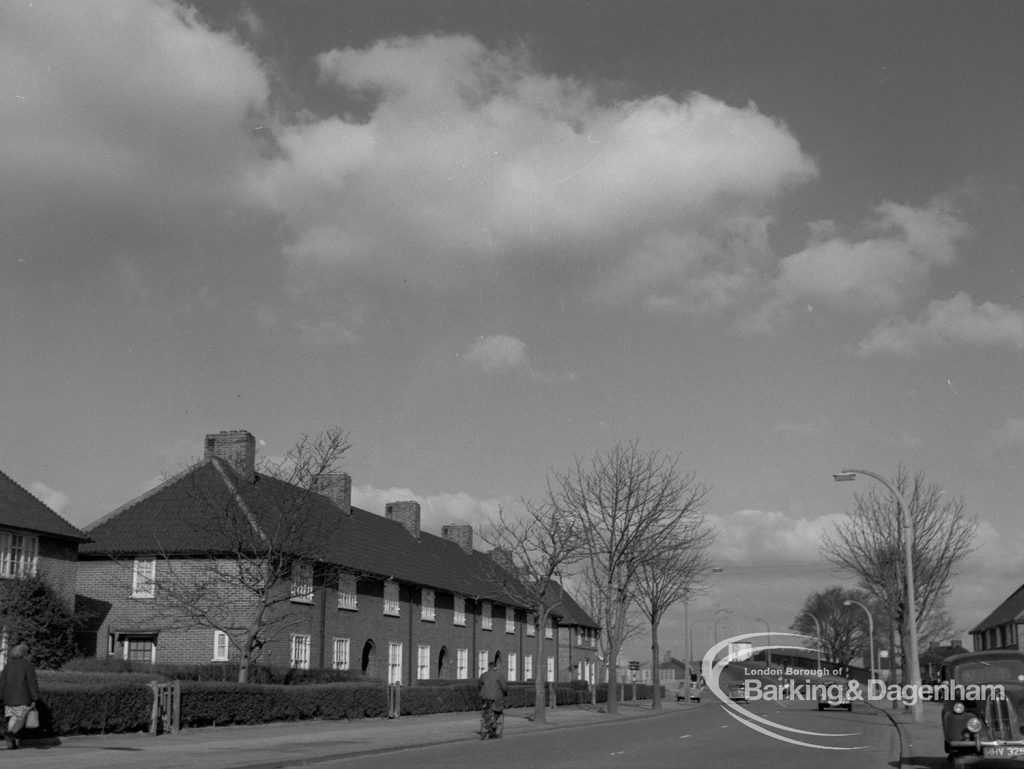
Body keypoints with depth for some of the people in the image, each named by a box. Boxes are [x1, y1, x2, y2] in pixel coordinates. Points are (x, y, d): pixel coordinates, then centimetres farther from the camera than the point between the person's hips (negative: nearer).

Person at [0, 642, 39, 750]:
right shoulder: (27, 665, -6)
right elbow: (32, 682, -7)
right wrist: (34, 699, -3)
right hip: (23, 697, -5)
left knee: (12, 718, 11)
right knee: (21, 719, 1)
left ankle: (11, 743, 4)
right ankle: (10, 733, -24)